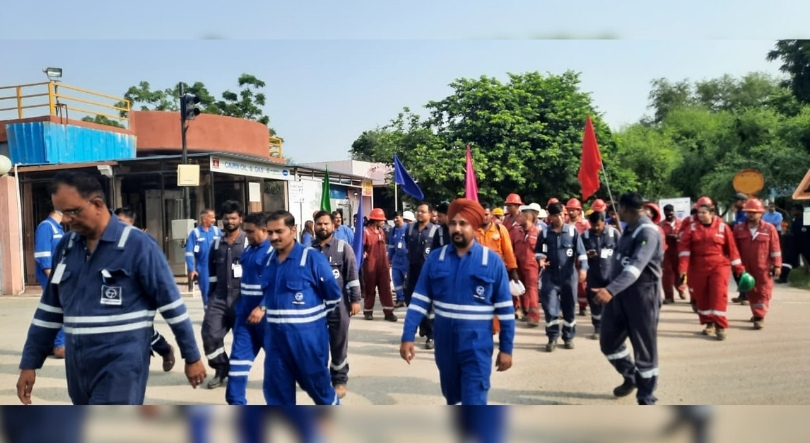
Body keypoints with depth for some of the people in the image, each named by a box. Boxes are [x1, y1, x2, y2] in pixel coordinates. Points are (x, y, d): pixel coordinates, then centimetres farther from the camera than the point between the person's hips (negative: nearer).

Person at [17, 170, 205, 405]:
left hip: (121, 366, -6)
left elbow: (172, 305, -9)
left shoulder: (137, 245, -12)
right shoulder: (65, 247, 7)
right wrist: (30, 362, 14)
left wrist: (192, 357, -5)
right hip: (78, 368, 6)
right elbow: (49, 311, 15)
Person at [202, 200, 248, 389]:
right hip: (219, 298, 4)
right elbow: (212, 270, 19)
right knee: (210, 334, -4)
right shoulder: (216, 243, 9)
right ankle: (221, 369, 15)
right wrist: (211, 294, 16)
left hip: (242, 298, -4)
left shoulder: (249, 242, -5)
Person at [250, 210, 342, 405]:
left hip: (307, 336, -6)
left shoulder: (312, 258, -12)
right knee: (276, 389, 11)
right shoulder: (269, 260, 7)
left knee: (318, 385, 10)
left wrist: (314, 315, 3)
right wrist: (262, 308, 5)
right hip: (275, 336, 6)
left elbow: (333, 295, -6)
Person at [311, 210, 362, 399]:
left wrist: (355, 300, -8)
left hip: (338, 304, -2)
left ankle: (340, 380, 20)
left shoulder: (343, 247, -1)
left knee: (339, 345, 7)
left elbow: (353, 275, -3)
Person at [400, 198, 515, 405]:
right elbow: (419, 301, 0)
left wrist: (506, 348, -4)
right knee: (452, 397, 22)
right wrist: (408, 337, -6)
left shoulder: (492, 261, -7)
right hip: (444, 343, 4)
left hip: (477, 346, -3)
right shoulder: (435, 258, 0)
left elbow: (505, 309, -3)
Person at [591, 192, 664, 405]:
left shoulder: (648, 231, -18)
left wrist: (610, 290, -44)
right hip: (620, 292, 9)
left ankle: (646, 399, 17)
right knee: (608, 341, 14)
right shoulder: (629, 228, 11)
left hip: (642, 293, -9)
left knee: (644, 348, 3)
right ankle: (631, 376, 38)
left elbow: (636, 266, -32)